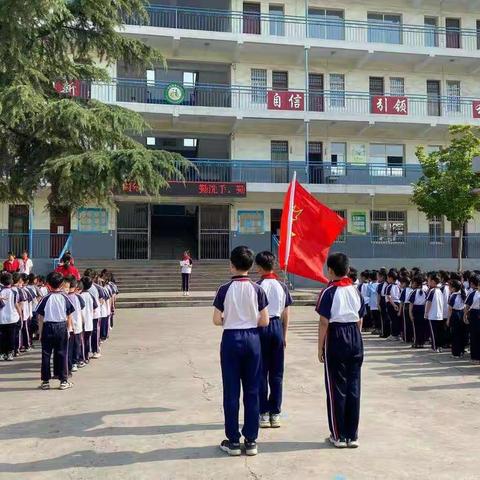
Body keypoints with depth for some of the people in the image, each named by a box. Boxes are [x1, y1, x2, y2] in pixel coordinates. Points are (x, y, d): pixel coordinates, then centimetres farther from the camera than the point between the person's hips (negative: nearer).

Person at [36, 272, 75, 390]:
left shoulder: (46, 299, -7)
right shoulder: (65, 298, -3)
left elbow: (40, 318, -4)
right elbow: (69, 317, 1)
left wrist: (40, 333, 5)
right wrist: (68, 329, 13)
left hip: (48, 328, -1)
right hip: (62, 328, 1)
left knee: (46, 355, 8)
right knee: (62, 354, 6)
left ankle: (45, 381, 13)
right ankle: (63, 381, 10)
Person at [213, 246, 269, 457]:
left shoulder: (225, 289, -7)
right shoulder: (257, 289, -3)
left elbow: (217, 320, -7)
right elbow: (264, 321, -2)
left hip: (231, 339, -2)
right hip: (252, 338, 2)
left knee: (231, 391, 6)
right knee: (252, 391, 8)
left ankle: (233, 441, 12)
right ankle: (251, 440, 15)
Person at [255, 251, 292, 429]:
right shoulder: (282, 286, 4)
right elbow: (286, 314, 7)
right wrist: (284, 336, 15)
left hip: (261, 327, -3)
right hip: (277, 327, 3)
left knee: (261, 373, 5)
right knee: (277, 373, 9)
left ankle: (263, 414, 9)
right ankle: (275, 413, 14)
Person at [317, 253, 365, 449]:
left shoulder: (329, 292, -9)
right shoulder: (356, 291, 7)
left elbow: (324, 323, -11)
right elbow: (360, 320, 9)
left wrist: (320, 348, -4)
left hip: (336, 339, -5)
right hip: (355, 338, 5)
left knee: (336, 388, 4)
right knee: (353, 387, 9)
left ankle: (339, 435, 11)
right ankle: (352, 435, 16)